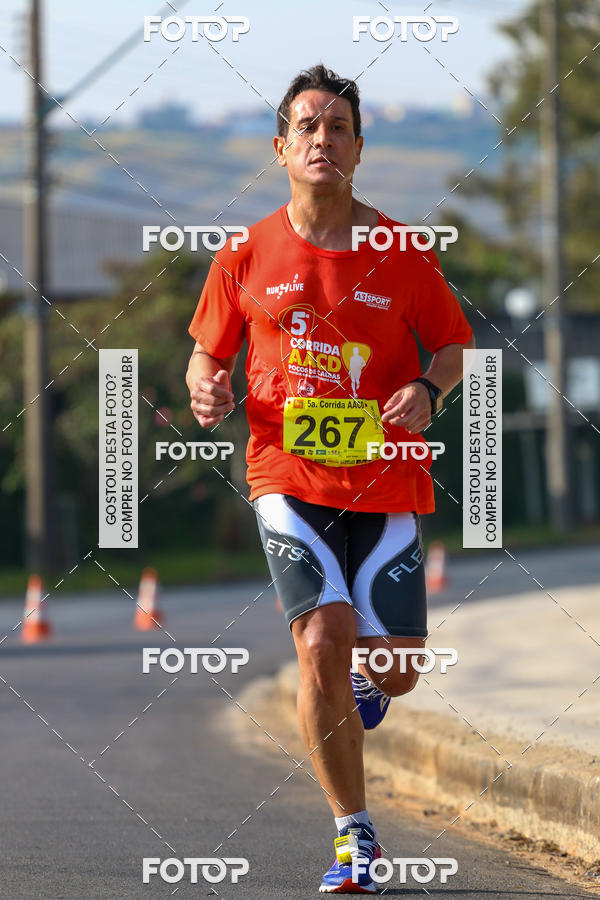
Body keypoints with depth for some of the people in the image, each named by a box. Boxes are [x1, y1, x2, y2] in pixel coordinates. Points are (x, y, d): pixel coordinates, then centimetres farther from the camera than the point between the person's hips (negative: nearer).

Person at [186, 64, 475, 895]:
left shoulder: (402, 253, 2)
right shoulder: (246, 257, 3)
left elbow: (452, 346, 11)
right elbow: (208, 353, 13)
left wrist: (429, 390, -11)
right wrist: (207, 391, -10)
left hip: (388, 486, 1)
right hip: (290, 481, -1)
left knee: (393, 672, 0)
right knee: (323, 645, -18)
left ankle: (361, 684, 42)